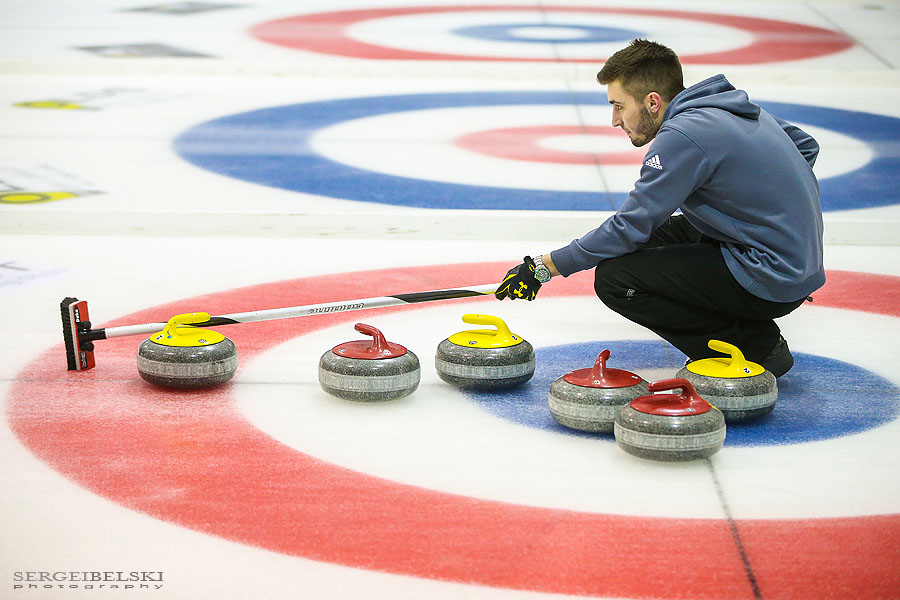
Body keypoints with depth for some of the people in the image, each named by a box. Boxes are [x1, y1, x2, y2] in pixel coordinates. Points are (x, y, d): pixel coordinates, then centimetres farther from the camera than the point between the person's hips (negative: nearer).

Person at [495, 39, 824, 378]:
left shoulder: (684, 135, -19)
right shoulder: (731, 105, 9)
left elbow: (630, 228, -16)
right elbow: (806, 146, 22)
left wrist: (545, 267, -8)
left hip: (772, 283, -10)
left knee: (614, 278, -12)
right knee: (655, 236, 21)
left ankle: (756, 346, -4)